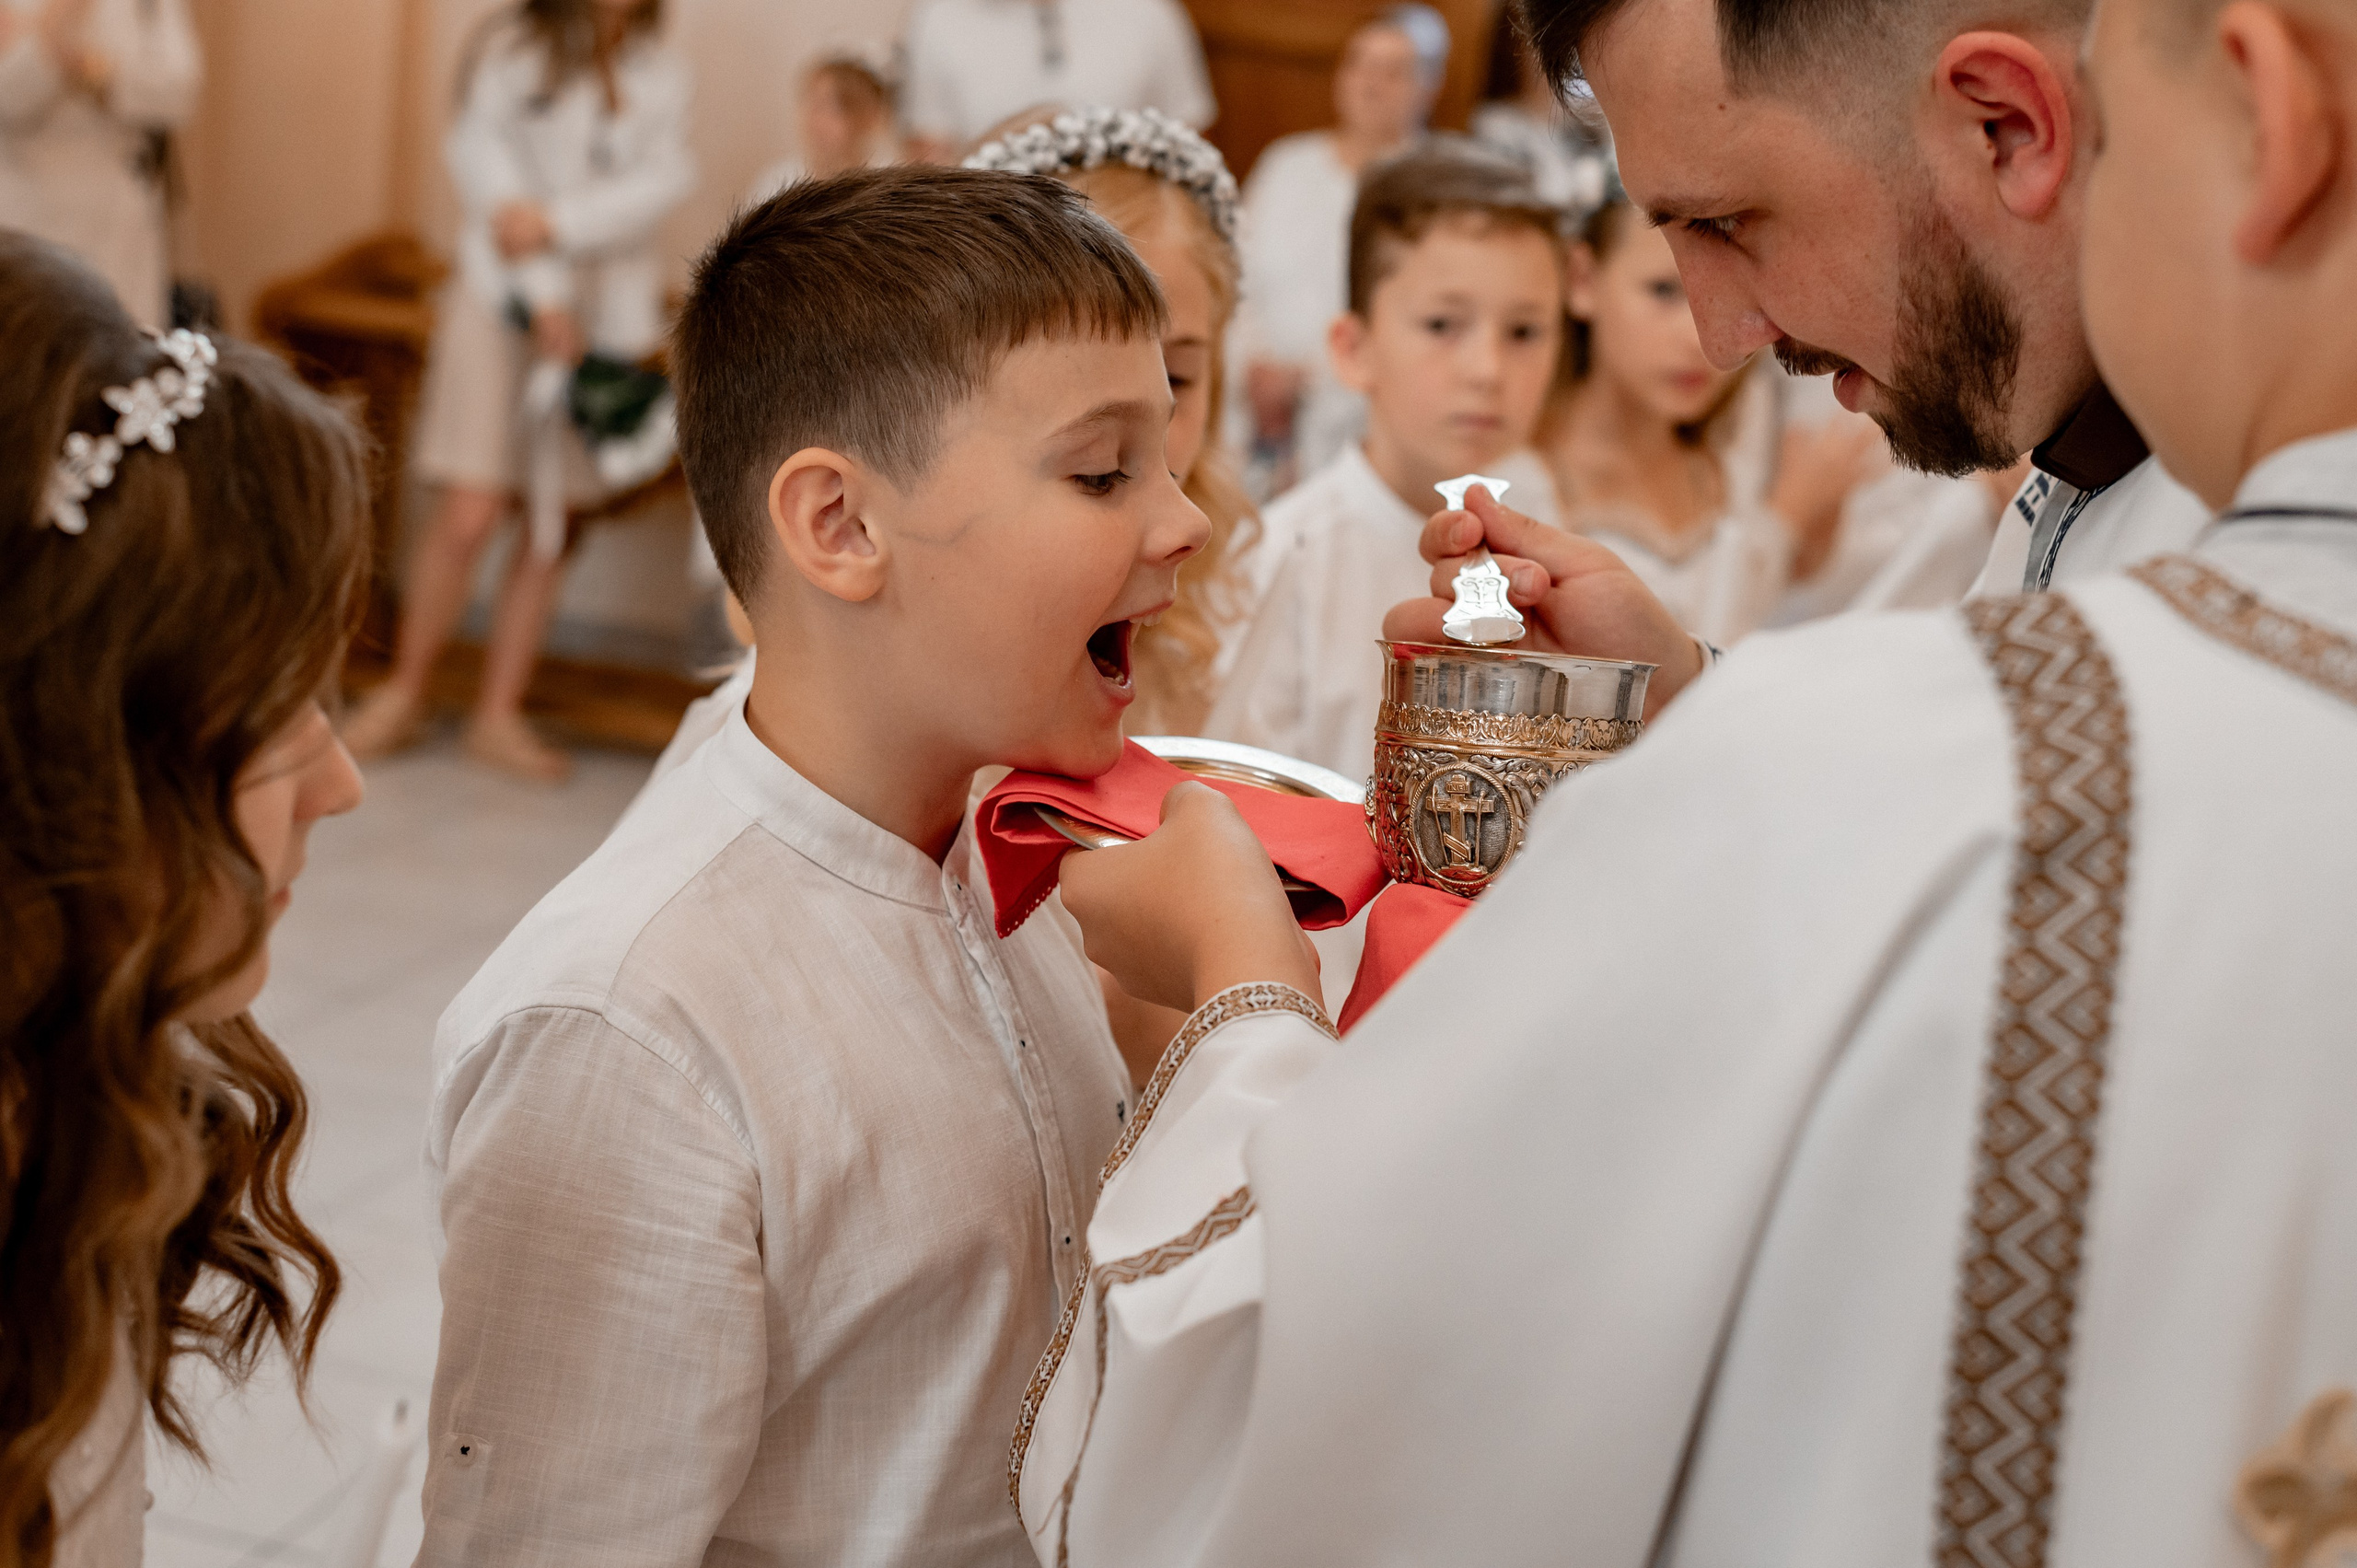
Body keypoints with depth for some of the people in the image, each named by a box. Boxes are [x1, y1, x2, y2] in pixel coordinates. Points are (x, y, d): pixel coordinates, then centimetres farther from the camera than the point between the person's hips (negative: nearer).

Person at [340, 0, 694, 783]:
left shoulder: (662, 74, 10)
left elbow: (663, 180, -4)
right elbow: (485, 162, -6)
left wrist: (557, 220, -18)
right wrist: (545, 293, -14)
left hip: (610, 311, 3)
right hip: (504, 300, -3)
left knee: (555, 526, 3)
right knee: (469, 516, -9)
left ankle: (499, 712, 13)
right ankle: (404, 691, 8)